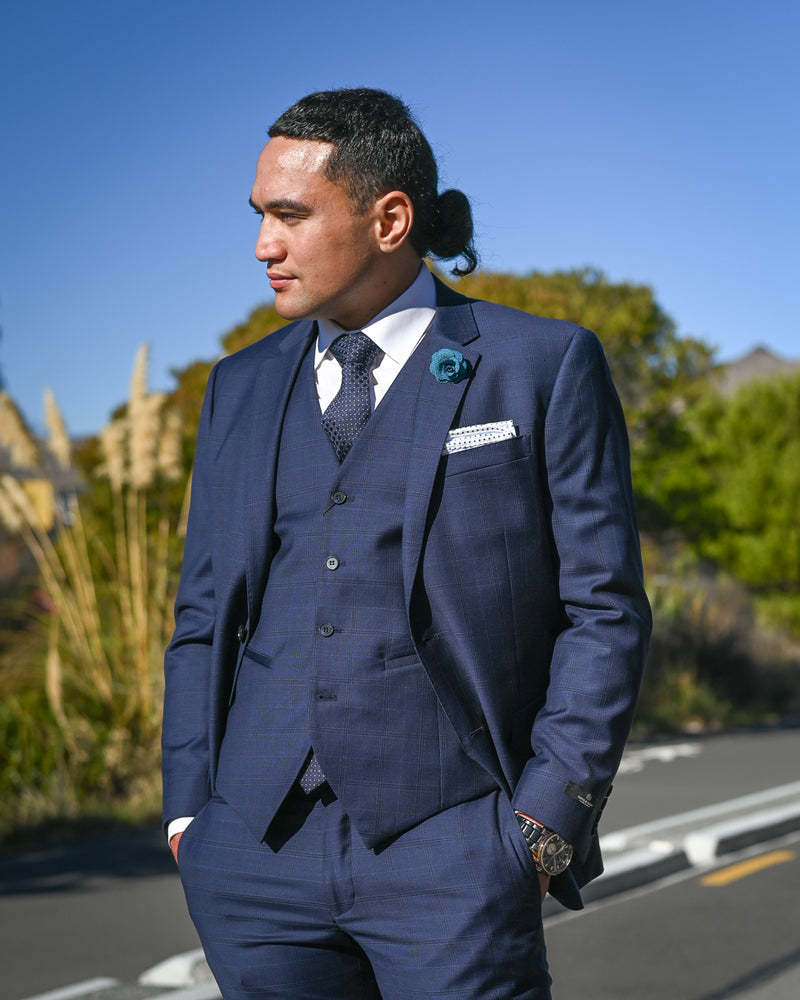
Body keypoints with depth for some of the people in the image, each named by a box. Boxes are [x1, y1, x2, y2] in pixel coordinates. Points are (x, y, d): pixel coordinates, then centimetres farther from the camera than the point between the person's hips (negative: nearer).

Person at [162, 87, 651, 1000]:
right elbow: (204, 613, 16)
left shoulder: (542, 367, 1)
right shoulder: (242, 387, 14)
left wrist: (546, 821, -6)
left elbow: (603, 607, 0)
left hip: (447, 852, -4)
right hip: (257, 853, 4)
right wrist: (187, 814, 7)